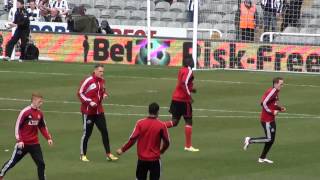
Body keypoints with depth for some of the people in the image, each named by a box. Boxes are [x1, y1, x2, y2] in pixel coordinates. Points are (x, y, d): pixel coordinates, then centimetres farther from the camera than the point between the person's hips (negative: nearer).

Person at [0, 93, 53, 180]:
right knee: (13, 161, 9)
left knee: (41, 163, -3)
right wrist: (19, 140, -21)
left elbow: (43, 127, 14)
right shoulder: (25, 112, -17)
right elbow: (17, 126, -15)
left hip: (34, 143, 5)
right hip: (23, 143, -5)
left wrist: (48, 138, 3)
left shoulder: (40, 113, 2)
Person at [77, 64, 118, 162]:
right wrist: (89, 102, -21)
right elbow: (80, 93, -13)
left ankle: (108, 154, 9)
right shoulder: (88, 81, -15)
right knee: (87, 133, 2)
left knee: (104, 132, 3)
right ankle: (83, 155, 14)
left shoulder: (102, 80, 6)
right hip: (88, 111, -6)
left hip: (99, 111, 6)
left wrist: (105, 94, -1)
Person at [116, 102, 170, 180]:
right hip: (155, 160, -2)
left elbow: (132, 139, -8)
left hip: (142, 159, 2)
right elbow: (167, 142, -1)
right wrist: (162, 150, 21)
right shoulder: (161, 125, -8)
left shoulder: (140, 123, -6)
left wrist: (122, 150, 4)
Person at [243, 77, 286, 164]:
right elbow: (264, 103, -24)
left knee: (271, 140, 11)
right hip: (267, 120, -10)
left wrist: (280, 108, 8)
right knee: (269, 139, -9)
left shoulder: (276, 92, 13)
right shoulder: (272, 92, -18)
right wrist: (272, 112, -21)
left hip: (271, 120, 10)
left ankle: (262, 158, 19)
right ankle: (250, 140, 4)